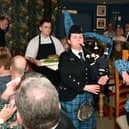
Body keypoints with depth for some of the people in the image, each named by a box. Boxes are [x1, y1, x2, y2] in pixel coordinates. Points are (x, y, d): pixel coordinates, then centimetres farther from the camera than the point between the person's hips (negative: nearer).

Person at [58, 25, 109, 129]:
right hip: (71, 97, -5)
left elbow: (91, 73, 5)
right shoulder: (65, 57, -8)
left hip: (88, 96, 5)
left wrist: (98, 80, -16)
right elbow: (66, 78, -18)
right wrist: (85, 87, -21)